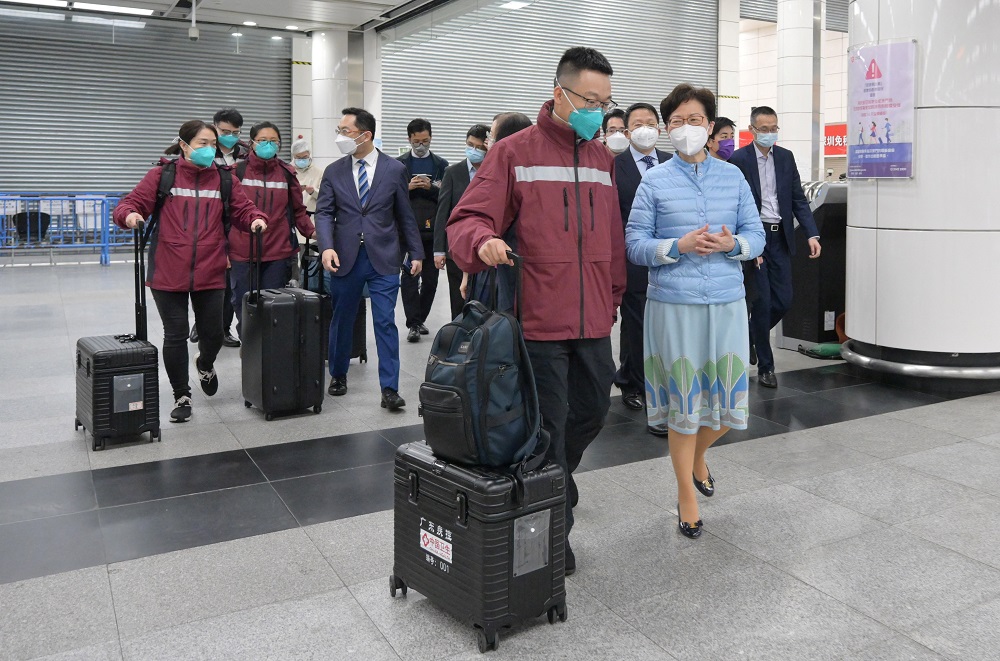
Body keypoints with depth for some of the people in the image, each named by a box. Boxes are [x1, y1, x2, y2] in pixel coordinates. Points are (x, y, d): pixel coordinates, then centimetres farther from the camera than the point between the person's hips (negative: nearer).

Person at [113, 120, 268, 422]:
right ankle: (181, 396, 22)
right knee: (175, 335, 5)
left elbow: (243, 210, 4)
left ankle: (205, 364, 44)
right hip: (168, 273, -2)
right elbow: (131, 203, -1)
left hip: (210, 273, 2)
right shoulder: (162, 174, -1)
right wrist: (129, 215, -23)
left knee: (213, 333, 7)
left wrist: (256, 219, -17)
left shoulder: (225, 177, 6)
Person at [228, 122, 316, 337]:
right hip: (242, 253, -1)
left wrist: (312, 231, -5)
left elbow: (298, 210, 12)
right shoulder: (237, 171, 2)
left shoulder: (287, 173, 7)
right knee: (244, 308, 5)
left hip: (278, 253, 1)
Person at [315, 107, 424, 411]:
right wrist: (327, 247, -16)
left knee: (386, 323, -4)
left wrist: (416, 253, 7)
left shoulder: (395, 169, 2)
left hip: (383, 259, -2)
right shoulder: (334, 172, 6)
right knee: (341, 320, 12)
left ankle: (389, 388, 2)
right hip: (345, 259, 2)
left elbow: (405, 215, 6)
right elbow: (324, 213, 1)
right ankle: (338, 375, 33)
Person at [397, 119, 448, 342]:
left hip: (433, 230, 2)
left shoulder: (441, 164, 10)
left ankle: (419, 319, 20)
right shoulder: (399, 164, 8)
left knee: (430, 278, 7)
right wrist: (408, 187, -12)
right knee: (410, 277, -6)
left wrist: (430, 187, -12)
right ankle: (413, 323, -4)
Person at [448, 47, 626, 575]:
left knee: (591, 414, 16)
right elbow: (469, 218, -9)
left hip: (593, 321, 6)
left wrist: (613, 297, 17)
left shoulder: (604, 159, 13)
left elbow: (613, 236, 17)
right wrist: (482, 241, -30)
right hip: (538, 320, -6)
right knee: (549, 428, 3)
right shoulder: (515, 152, -3)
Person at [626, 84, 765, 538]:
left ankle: (696, 457, 41)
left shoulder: (733, 177, 9)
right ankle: (687, 494, 23)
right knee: (683, 400, 6)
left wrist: (732, 243, -13)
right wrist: (679, 246, -18)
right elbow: (634, 245, -2)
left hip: (727, 302, 3)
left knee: (727, 401, 8)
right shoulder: (654, 182, 2)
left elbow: (757, 236, 8)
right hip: (673, 304, -2)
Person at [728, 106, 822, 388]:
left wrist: (812, 234, -3)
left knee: (783, 300, 5)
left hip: (780, 237, 5)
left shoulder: (786, 157, 10)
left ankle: (750, 335, 32)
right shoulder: (738, 159, -6)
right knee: (762, 302, -2)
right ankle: (765, 365, 11)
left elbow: (798, 198, 9)